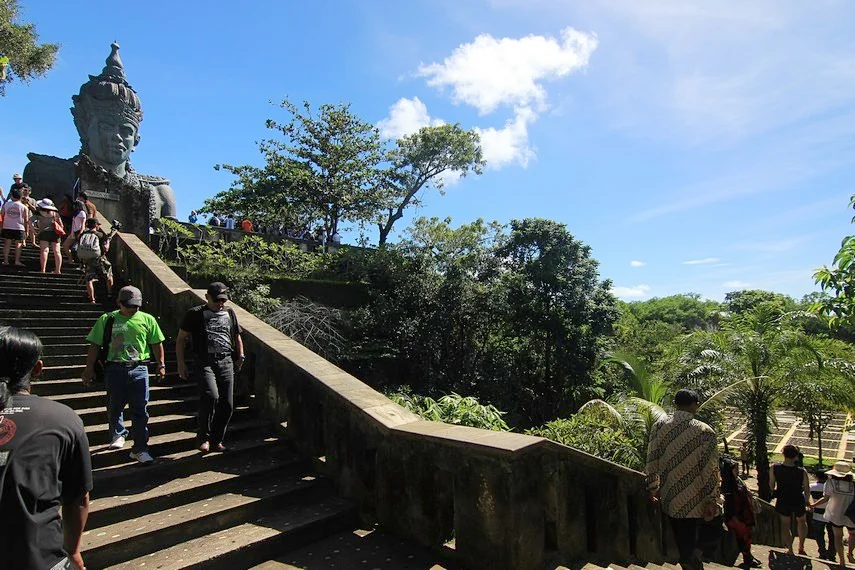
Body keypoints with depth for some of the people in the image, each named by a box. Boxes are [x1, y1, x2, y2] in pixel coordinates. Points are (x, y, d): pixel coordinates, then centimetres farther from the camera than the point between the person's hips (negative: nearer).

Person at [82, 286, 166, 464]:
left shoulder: (147, 319, 4)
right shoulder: (107, 319, 2)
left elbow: (157, 344, 11)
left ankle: (140, 448, 8)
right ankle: (118, 435, 40)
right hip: (115, 369, 0)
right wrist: (89, 368, 2)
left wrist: (161, 365, 9)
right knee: (114, 407, 12)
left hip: (139, 369, 0)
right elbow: (95, 346, 4)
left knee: (140, 410, 0)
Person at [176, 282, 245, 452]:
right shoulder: (195, 314, 4)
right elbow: (181, 339, 6)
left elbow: (237, 337, 28)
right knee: (211, 396, -24)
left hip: (226, 363, 4)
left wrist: (240, 356, 17)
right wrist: (181, 363, 0)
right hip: (204, 362, -4)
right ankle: (204, 437, -4)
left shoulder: (229, 314, 17)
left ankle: (216, 440, 19)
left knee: (227, 404, 2)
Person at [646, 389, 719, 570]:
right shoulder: (705, 431, -14)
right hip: (693, 501, -3)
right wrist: (712, 500, -3)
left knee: (681, 543, 23)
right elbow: (711, 469, -13)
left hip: (668, 498, 3)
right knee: (689, 543, 10)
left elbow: (651, 461, 0)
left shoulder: (659, 426, -5)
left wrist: (653, 488, 12)